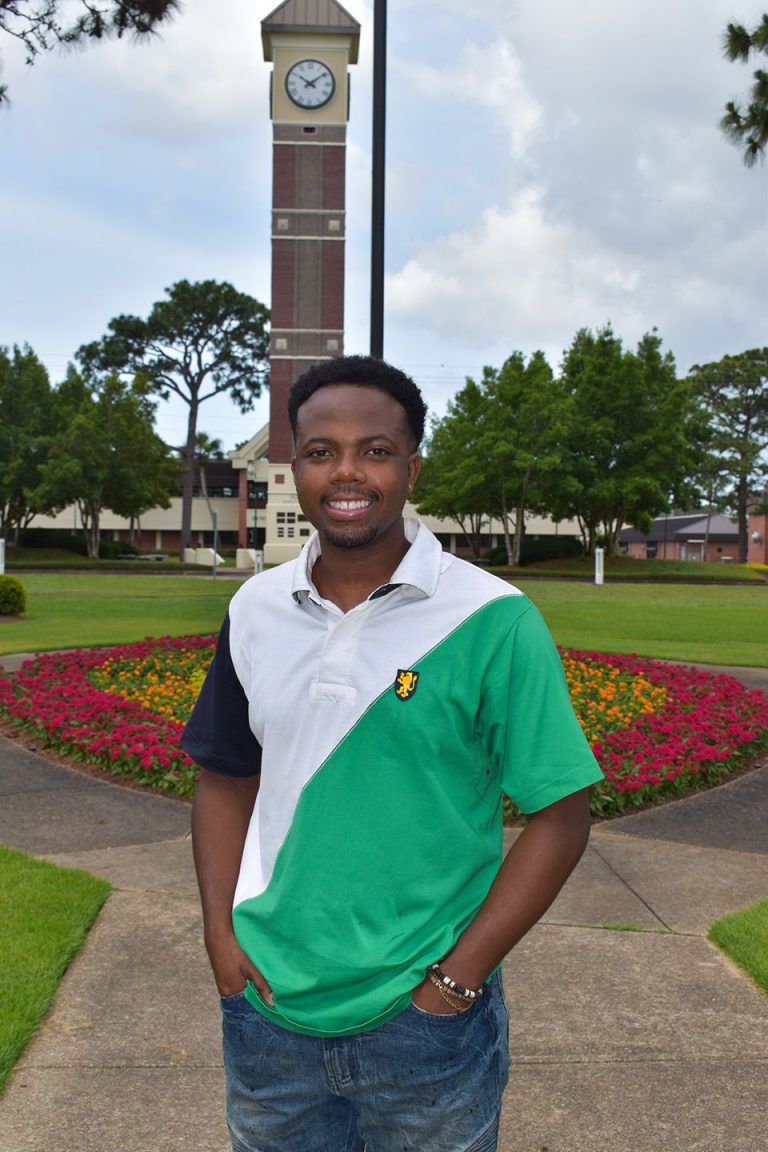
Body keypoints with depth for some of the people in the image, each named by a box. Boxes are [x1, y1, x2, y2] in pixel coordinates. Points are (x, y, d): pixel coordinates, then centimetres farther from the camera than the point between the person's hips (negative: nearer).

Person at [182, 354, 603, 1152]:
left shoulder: (494, 623, -14)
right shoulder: (255, 611, 0)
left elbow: (559, 814, -11)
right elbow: (226, 779, 9)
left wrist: (456, 979, -13)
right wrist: (220, 934, -1)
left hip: (422, 1025, -3)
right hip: (266, 1012, 4)